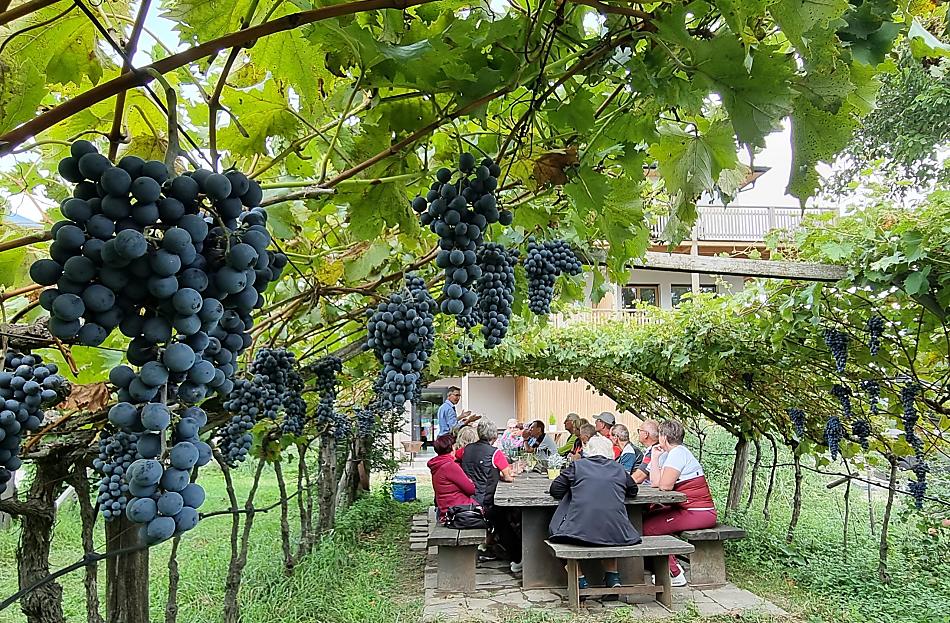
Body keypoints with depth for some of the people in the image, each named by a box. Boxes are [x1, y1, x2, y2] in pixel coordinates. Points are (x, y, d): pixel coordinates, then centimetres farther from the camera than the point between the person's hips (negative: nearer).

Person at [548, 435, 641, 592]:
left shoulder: (577, 466, 8)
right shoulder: (618, 469, 14)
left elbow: (555, 491, 11)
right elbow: (633, 490, 30)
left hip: (580, 530, -3)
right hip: (616, 533, 3)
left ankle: (579, 577, 20)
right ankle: (612, 575, 30)